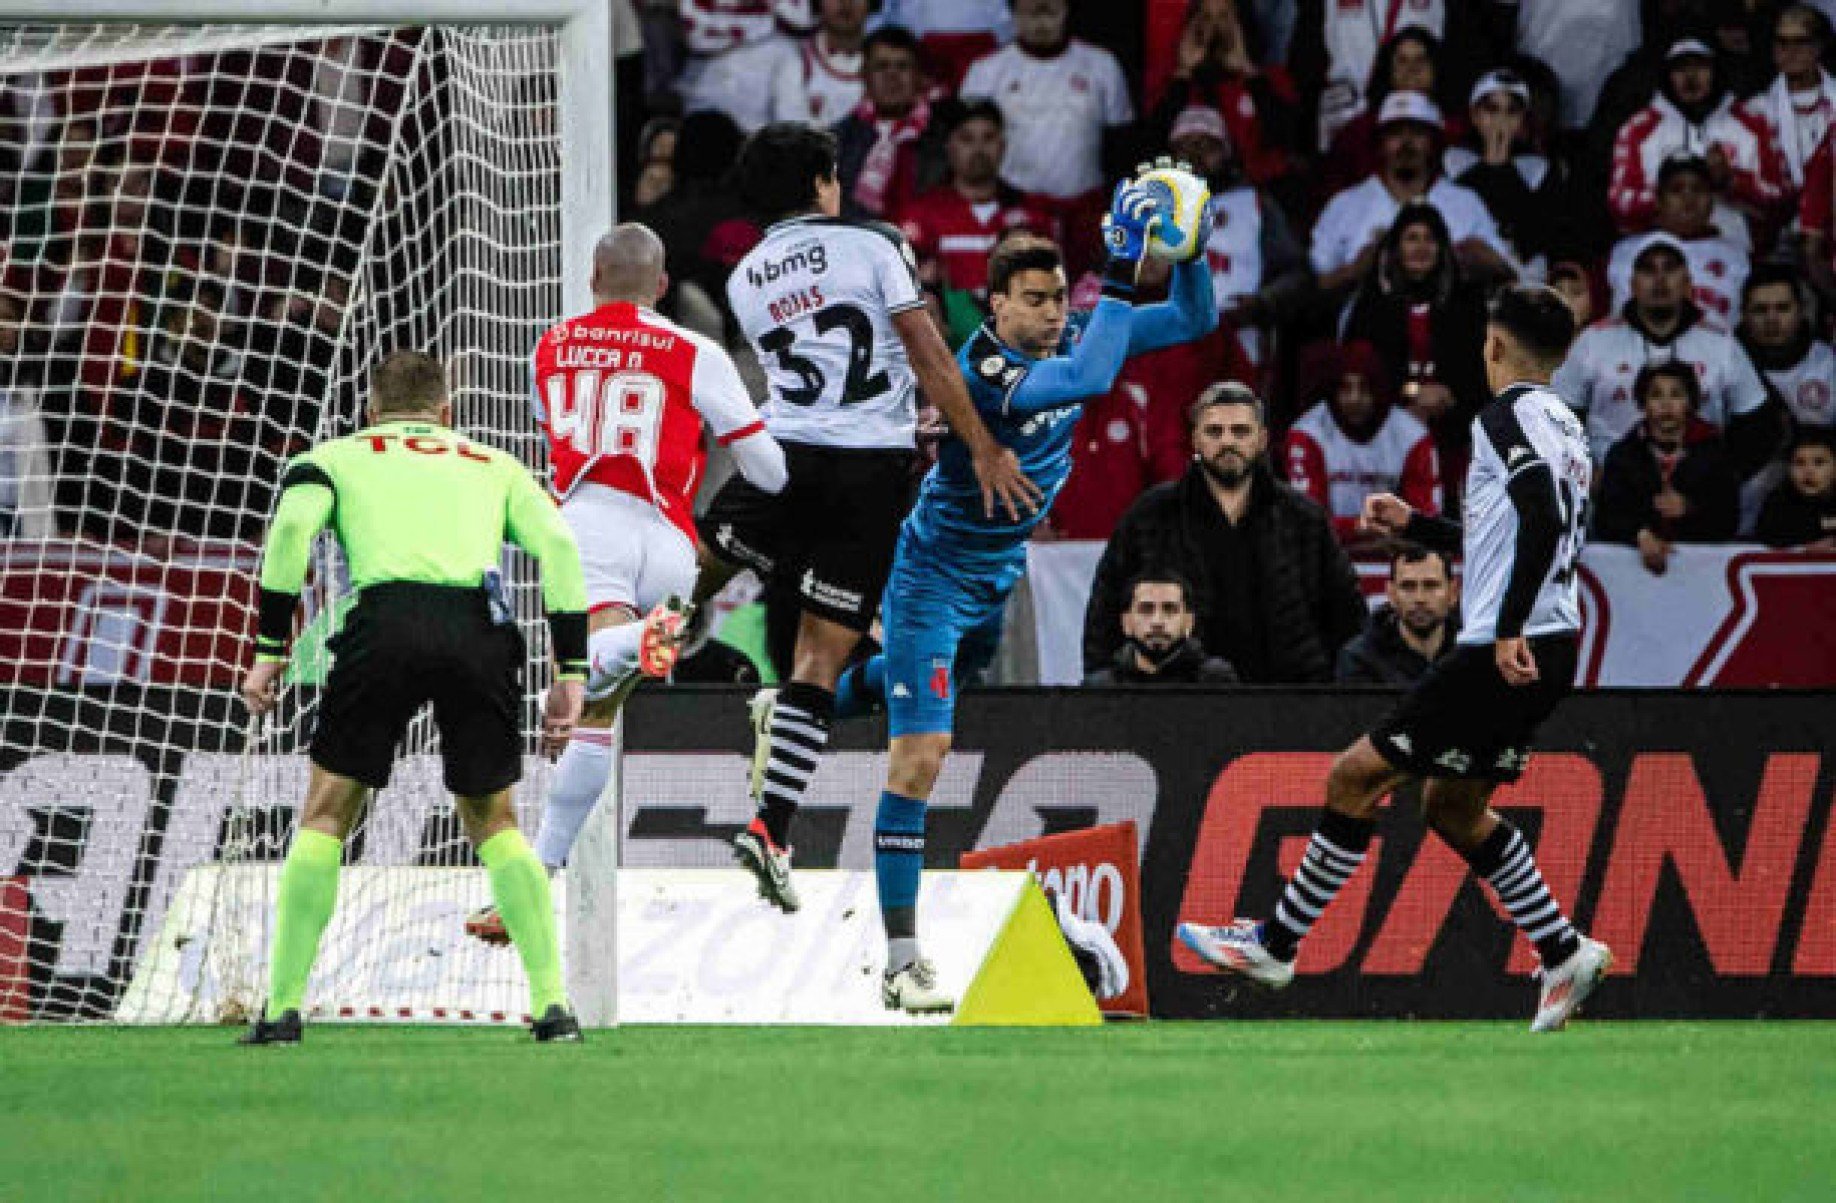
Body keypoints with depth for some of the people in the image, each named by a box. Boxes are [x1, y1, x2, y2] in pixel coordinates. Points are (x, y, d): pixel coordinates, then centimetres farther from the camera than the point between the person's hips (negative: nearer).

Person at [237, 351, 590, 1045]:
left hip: (387, 619, -2)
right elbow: (558, 545, 13)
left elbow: (293, 525, 4)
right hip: (482, 629, 2)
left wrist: (269, 650, 4)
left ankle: (282, 1008, 8)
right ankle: (552, 1005, 9)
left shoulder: (338, 455, 25)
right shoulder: (495, 466, 30)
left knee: (326, 816, 13)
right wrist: (571, 674, 10)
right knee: (492, 821, 20)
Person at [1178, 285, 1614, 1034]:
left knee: (1355, 776, -3)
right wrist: (1415, 526, 30)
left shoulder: (1509, 415, -10)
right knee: (1452, 807, 21)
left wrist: (1509, 629, -27)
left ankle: (1274, 945, 2)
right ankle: (1565, 954, 17)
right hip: (1550, 654, 9)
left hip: (1507, 655, -9)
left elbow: (1544, 520, -25)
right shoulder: (1564, 425, 17)